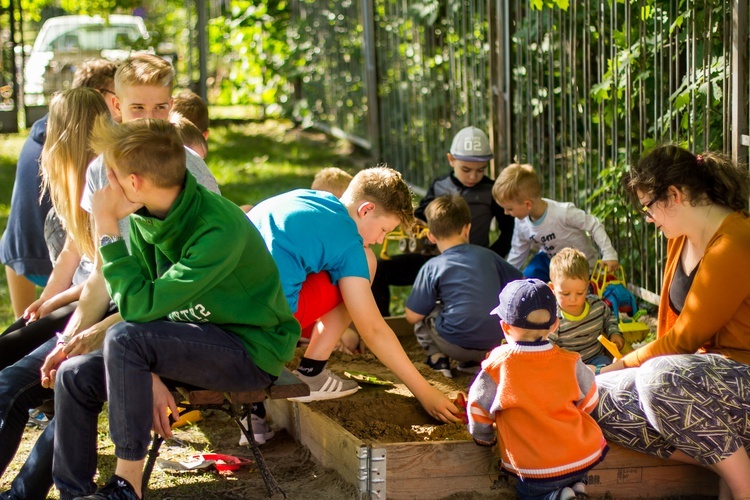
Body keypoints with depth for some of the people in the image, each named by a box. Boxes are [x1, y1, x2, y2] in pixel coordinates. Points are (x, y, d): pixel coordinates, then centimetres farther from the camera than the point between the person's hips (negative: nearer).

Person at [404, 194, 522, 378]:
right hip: (494, 342, 3)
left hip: (456, 346, -3)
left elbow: (412, 316, 0)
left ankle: (437, 358, 3)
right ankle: (474, 363, 14)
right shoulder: (487, 255, 7)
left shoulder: (432, 268, -3)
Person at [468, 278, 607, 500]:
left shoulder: (496, 367, -10)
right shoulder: (570, 363, -2)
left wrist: (485, 439, 21)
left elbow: (479, 412, 0)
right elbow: (588, 402, 12)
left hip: (536, 471, -3)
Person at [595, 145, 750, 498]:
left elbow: (686, 337, -16)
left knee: (659, 378, -36)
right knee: (601, 394, -8)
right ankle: (718, 459, -13)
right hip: (707, 369, 9)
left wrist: (625, 364, -6)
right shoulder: (681, 239, 10)